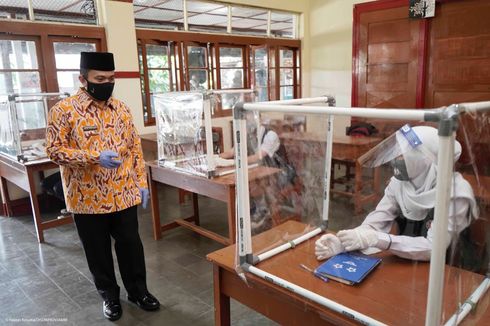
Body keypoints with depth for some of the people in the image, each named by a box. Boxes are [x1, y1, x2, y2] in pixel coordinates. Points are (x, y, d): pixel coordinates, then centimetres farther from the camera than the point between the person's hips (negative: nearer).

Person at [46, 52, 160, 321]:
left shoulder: (121, 108, 5)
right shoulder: (64, 110, -8)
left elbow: (135, 148, 8)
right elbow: (55, 150, -11)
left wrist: (141, 182, 4)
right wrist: (95, 157, -24)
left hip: (124, 195, 3)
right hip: (88, 198, -3)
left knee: (130, 244, 13)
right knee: (98, 250, 13)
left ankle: (138, 290, 33)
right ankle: (109, 295, 34)